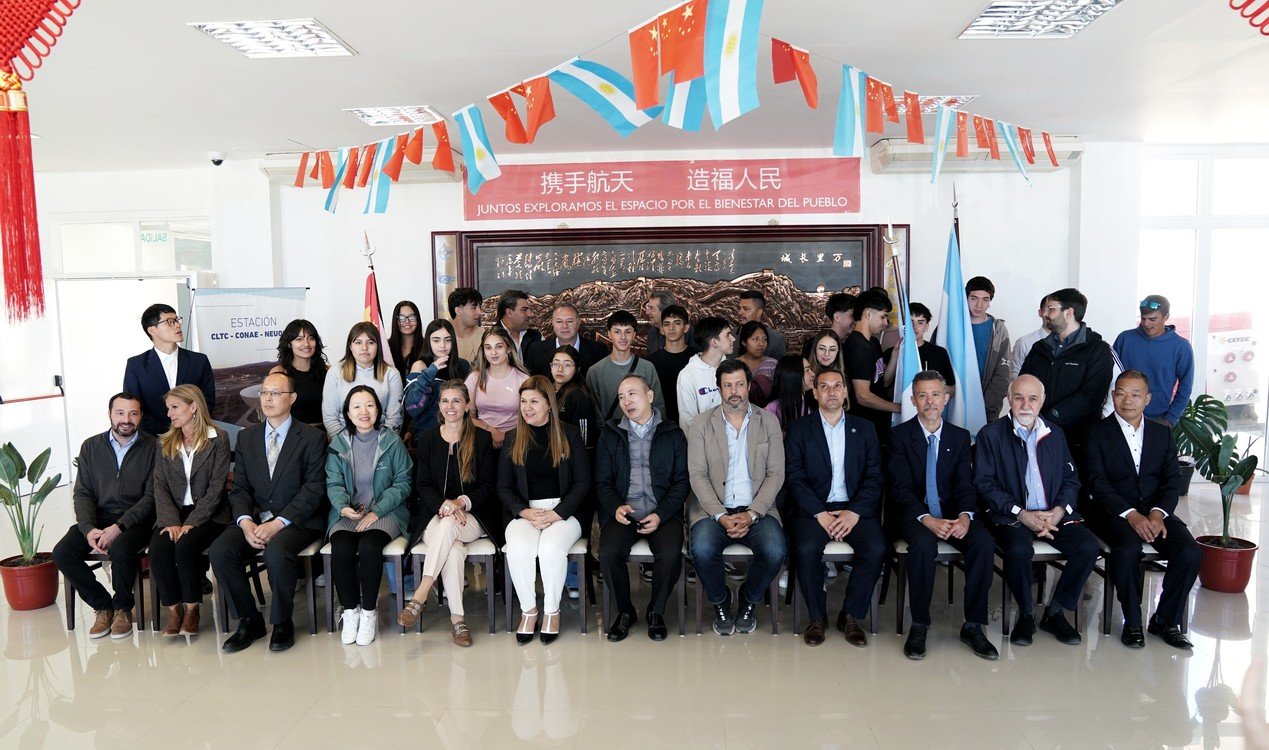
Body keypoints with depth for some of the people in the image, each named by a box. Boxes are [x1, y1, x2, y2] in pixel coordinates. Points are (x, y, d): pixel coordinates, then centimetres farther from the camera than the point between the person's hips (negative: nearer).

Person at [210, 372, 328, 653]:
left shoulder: (312, 438, 0)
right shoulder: (246, 437, 14)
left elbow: (314, 490, -8)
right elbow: (240, 488, 9)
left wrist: (278, 524, -19)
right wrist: (246, 522, -12)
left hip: (297, 521, -4)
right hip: (254, 518, 5)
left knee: (277, 553, -34)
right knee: (219, 551, -22)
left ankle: (282, 624, -10)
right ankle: (249, 620, -3)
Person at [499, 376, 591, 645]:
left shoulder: (568, 435, 6)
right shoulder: (513, 438, 12)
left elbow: (583, 482, 1)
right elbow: (504, 486, 9)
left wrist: (556, 514, -12)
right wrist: (526, 512, -10)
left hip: (564, 511, -2)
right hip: (524, 512, 2)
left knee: (550, 548, -32)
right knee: (518, 548, -30)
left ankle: (552, 611, -9)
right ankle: (528, 610, -8)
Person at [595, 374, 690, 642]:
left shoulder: (673, 434, 9)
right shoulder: (610, 434, 13)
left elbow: (682, 482, 4)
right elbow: (602, 481, 10)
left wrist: (661, 515, -10)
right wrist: (615, 507, -10)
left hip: (662, 513, -1)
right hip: (622, 512, 1)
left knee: (670, 554, -28)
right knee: (608, 553, -26)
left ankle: (656, 612, -1)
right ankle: (625, 611, 1)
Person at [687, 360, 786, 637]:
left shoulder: (768, 422, 8)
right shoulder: (702, 424, 5)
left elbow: (776, 474, 2)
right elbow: (698, 475, -2)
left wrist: (751, 514, -11)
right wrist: (720, 516, -15)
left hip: (756, 509, 1)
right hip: (713, 508, -1)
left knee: (775, 551, -27)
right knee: (702, 550, -30)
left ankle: (748, 601, 6)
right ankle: (720, 602, 4)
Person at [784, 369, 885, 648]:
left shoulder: (864, 430, 14)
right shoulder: (799, 429, 7)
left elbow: (874, 478, 5)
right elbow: (794, 478, -2)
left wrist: (854, 512, -11)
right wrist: (820, 514, -14)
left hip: (855, 508, 2)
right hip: (813, 508, -2)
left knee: (876, 549, -25)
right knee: (806, 550, -30)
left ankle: (851, 616, -4)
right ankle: (816, 617, -6)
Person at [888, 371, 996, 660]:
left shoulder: (960, 436, 10)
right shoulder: (899, 435, 0)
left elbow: (965, 484, 2)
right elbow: (900, 487, -8)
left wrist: (965, 516, -19)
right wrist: (927, 519, -24)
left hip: (953, 514, 3)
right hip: (914, 515, -3)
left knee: (984, 541, -26)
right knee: (923, 543, -35)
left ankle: (973, 626, -14)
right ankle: (919, 625, -19)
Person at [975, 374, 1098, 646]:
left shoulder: (1055, 434, 15)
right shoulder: (991, 435, 1)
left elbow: (1071, 479, 13)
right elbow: (984, 483, -6)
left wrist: (1059, 511, -7)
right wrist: (1022, 514, -15)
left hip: (1054, 514, 4)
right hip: (1011, 516, -4)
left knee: (1088, 547, -21)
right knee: (1019, 550, -34)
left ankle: (1054, 613, -1)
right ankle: (1026, 614, -6)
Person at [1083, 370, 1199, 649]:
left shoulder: (1162, 434, 14)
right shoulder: (1098, 433, 2)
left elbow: (1172, 480, 6)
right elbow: (1098, 482, -8)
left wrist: (1158, 513, -13)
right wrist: (1130, 515, -20)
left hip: (1155, 511, 4)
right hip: (1114, 511, -4)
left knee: (1190, 551, -22)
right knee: (1128, 549, -33)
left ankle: (1166, 620, -2)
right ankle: (1132, 622, -12)